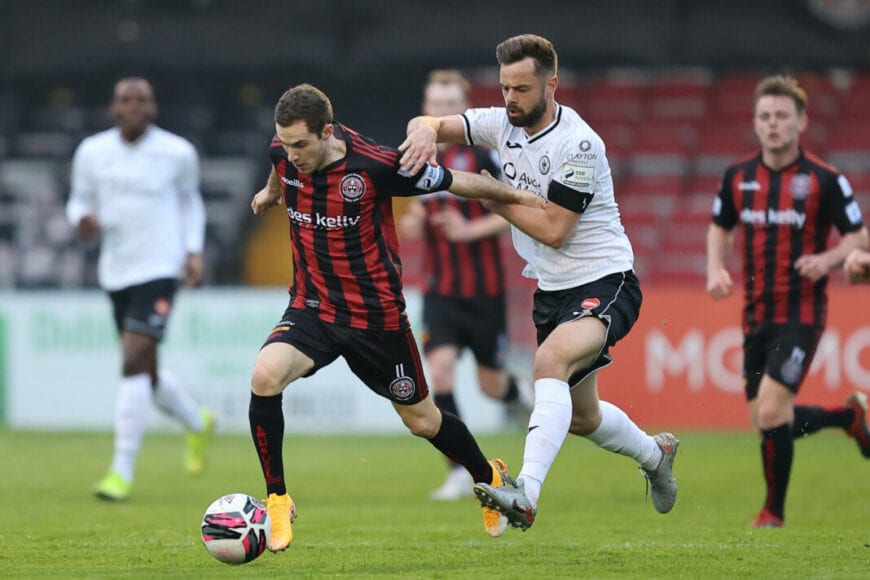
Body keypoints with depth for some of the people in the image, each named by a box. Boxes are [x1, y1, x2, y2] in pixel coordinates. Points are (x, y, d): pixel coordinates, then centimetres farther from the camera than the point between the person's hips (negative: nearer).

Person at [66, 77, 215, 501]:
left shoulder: (177, 154, -3)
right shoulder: (92, 152, 2)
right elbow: (79, 200, 13)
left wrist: (194, 252, 5)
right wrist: (83, 219, -10)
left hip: (159, 270, -4)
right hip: (116, 272, 4)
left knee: (134, 362, -18)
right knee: (147, 376, 13)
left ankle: (123, 471, -16)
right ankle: (198, 423, 44)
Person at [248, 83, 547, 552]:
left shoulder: (376, 166, -23)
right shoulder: (285, 153, -9)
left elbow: (456, 182, -9)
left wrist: (516, 195, 2)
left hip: (377, 315, -3)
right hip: (311, 307, 3)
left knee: (420, 420, 12)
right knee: (264, 376, -26)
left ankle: (489, 477, 43)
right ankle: (276, 500, -11)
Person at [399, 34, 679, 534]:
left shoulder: (579, 144, -20)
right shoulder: (503, 124, 0)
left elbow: (552, 229, -21)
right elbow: (430, 125, -3)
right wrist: (425, 131, -27)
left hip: (604, 284, -9)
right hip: (552, 288, 9)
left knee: (550, 360, -36)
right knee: (580, 418, 20)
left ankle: (526, 495, -48)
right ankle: (656, 455, 50)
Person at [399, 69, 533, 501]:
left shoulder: (481, 157, -10)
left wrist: (472, 230, -20)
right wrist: (412, 224, -5)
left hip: (484, 288, -3)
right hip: (439, 289, 3)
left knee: (491, 383, 6)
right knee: (439, 368, -15)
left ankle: (519, 396, 45)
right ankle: (461, 471, -8)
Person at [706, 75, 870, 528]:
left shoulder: (824, 180, -8)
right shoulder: (738, 177, 5)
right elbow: (720, 228, 20)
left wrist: (828, 259, -22)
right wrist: (716, 269, 1)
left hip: (801, 312, -6)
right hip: (756, 315, 6)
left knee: (772, 412, -17)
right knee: (764, 421, 8)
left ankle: (774, 510, 2)